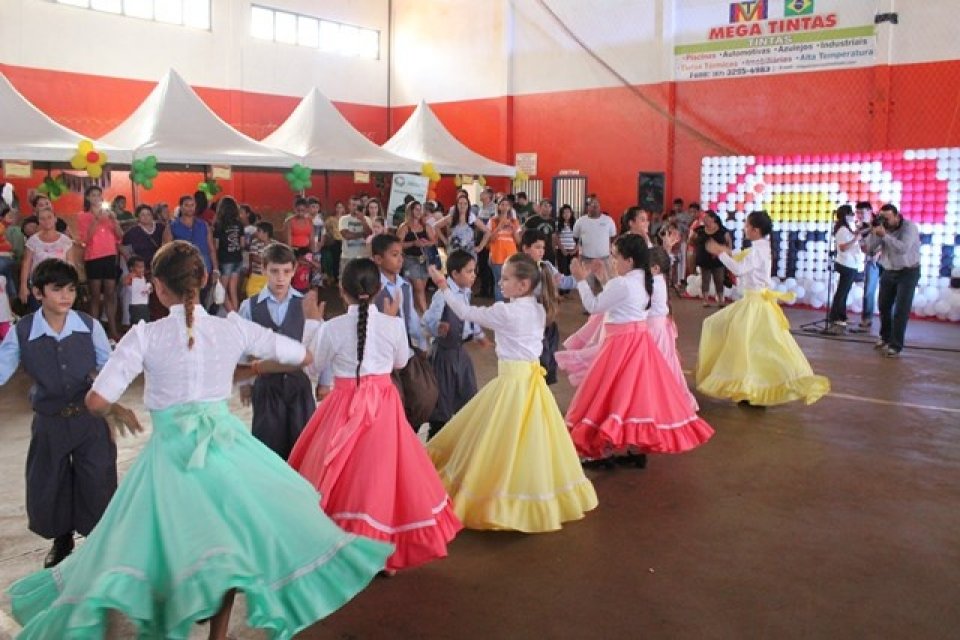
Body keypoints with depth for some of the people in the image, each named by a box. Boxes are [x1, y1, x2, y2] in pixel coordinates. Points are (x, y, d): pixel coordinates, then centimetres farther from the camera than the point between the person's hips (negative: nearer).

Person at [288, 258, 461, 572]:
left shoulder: (332, 328, -11)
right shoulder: (393, 325, -8)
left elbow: (317, 363, 7)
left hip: (344, 407, -1)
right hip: (383, 405, 1)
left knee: (341, 475, 11)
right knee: (380, 472, 11)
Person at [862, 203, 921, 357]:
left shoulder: (909, 227, -18)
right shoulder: (883, 227, -4)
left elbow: (903, 248, -32)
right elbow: (869, 248, -8)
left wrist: (885, 235, -35)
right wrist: (873, 232, -22)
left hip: (908, 272, -5)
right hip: (888, 271, 6)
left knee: (901, 310, -8)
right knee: (884, 305, 13)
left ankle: (896, 345, -5)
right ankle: (885, 337, 33)